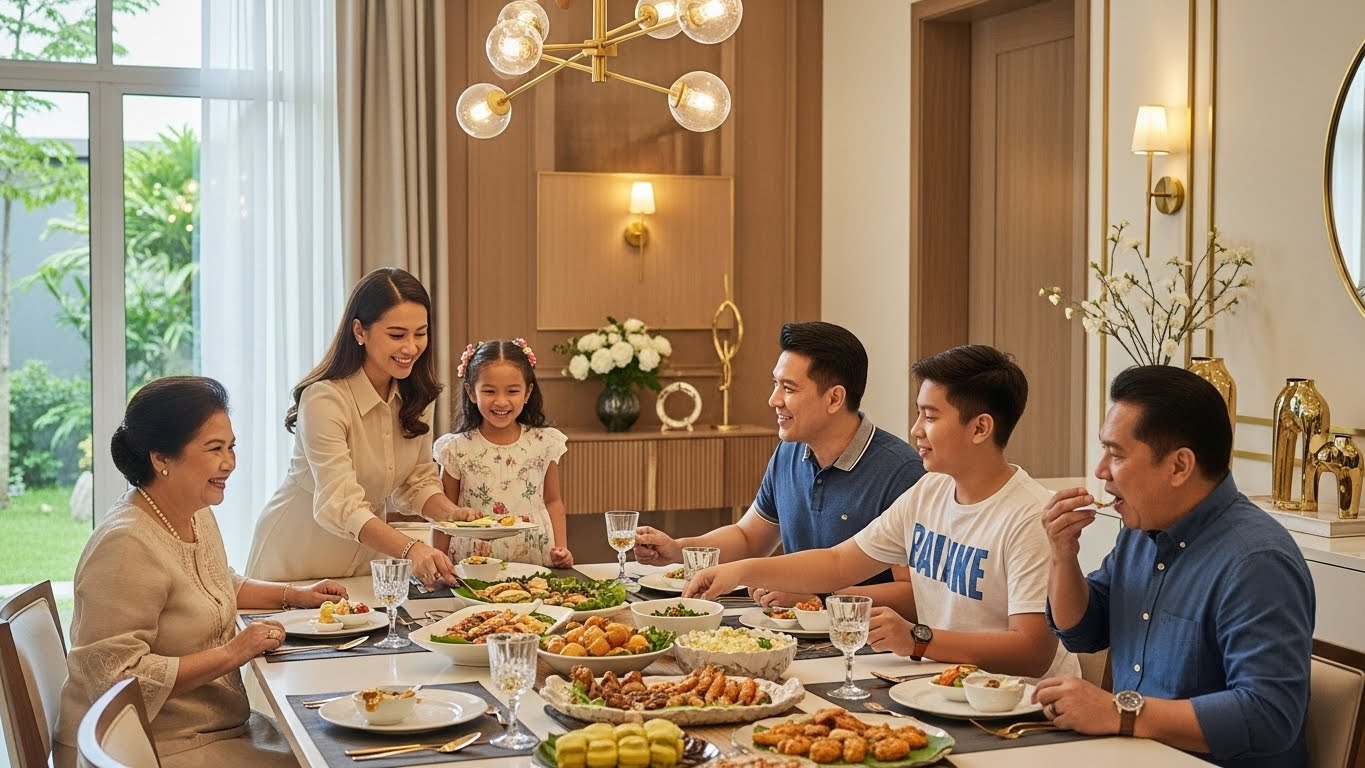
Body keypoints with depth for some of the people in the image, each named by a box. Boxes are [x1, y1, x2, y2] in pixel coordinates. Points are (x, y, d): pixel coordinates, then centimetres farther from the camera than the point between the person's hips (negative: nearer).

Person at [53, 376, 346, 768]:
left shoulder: (199, 515, 6)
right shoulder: (126, 545, -23)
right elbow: (117, 678, -25)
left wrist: (295, 594, 12)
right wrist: (231, 654, -23)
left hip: (216, 727, 9)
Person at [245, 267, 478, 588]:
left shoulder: (417, 396, -2)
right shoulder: (324, 399, -23)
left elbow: (417, 480, 5)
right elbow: (340, 506, -31)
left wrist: (451, 512, -16)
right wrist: (411, 549, -44)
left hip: (366, 555, 5)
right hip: (297, 560, -5)